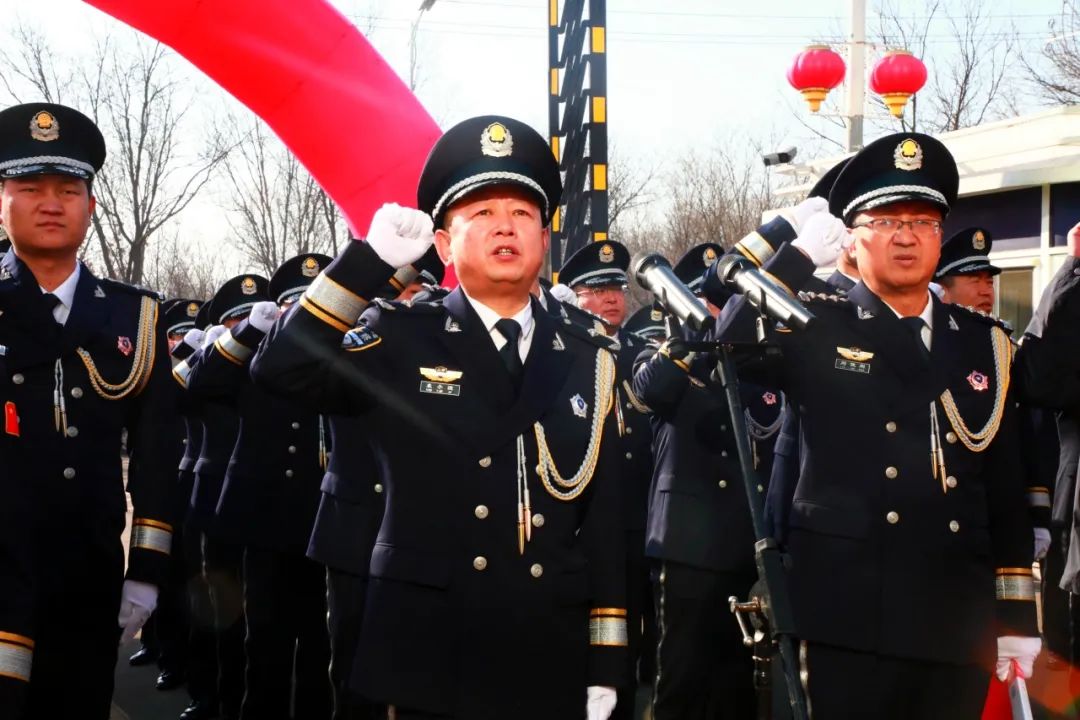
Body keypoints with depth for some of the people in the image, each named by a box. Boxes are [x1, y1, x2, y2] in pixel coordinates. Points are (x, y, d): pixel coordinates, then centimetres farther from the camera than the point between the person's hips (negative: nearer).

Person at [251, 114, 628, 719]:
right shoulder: (400, 340, 1)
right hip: (427, 656, -2)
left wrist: (607, 666, 2)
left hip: (551, 662, 3)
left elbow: (606, 518, 5)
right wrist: (371, 259, -18)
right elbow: (282, 370, -15)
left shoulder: (589, 363, 8)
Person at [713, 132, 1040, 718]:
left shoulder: (984, 343, 11)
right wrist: (800, 252, -11)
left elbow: (1006, 487, 11)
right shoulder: (816, 328, 3)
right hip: (845, 617, -3)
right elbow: (734, 338, -16)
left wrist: (1016, 614, 7)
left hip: (957, 625, 4)